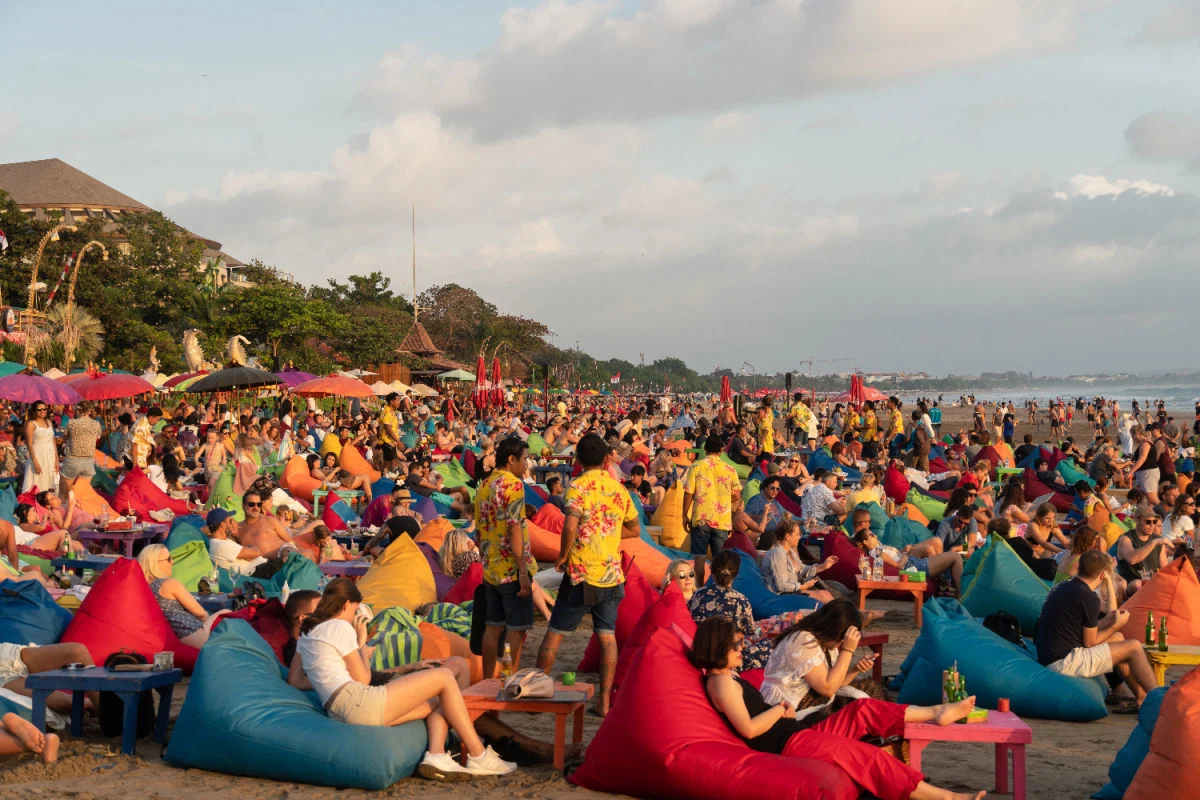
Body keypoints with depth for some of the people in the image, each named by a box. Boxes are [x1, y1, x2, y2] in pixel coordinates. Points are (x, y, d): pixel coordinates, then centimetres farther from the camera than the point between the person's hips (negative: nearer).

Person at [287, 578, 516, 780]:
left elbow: (295, 681, 22)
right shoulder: (340, 627, -5)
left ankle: (436, 756, -13)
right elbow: (362, 679, -3)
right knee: (444, 677, -2)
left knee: (439, 704, 16)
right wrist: (361, 643, 11)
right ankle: (479, 756, -5)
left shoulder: (306, 633, 22)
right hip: (360, 704, -10)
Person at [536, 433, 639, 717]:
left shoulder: (578, 486, -10)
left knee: (555, 632, 6)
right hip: (611, 574, 4)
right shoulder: (619, 489, 7)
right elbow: (634, 530, 17)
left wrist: (562, 556, -7)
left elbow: (570, 527, -22)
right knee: (607, 636, 8)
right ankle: (604, 700, 6)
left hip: (581, 574, -4)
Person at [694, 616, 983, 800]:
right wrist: (780, 710, -10)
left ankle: (937, 713, 15)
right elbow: (748, 728, -23)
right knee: (867, 755, -16)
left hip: (798, 731, 11)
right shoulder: (721, 680, -15)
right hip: (786, 743, -11)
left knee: (863, 709, 8)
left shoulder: (729, 676, 17)